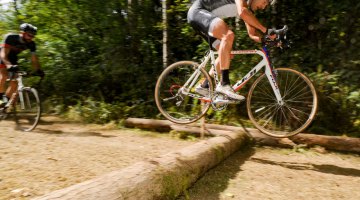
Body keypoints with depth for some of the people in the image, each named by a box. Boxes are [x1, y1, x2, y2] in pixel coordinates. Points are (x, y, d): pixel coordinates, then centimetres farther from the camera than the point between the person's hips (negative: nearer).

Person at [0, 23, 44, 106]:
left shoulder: (31, 44, -18)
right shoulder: (10, 37, -29)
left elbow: (34, 60, -15)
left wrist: (38, 70, -32)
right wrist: (9, 65, -55)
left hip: (12, 58, 4)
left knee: (14, 83, -7)